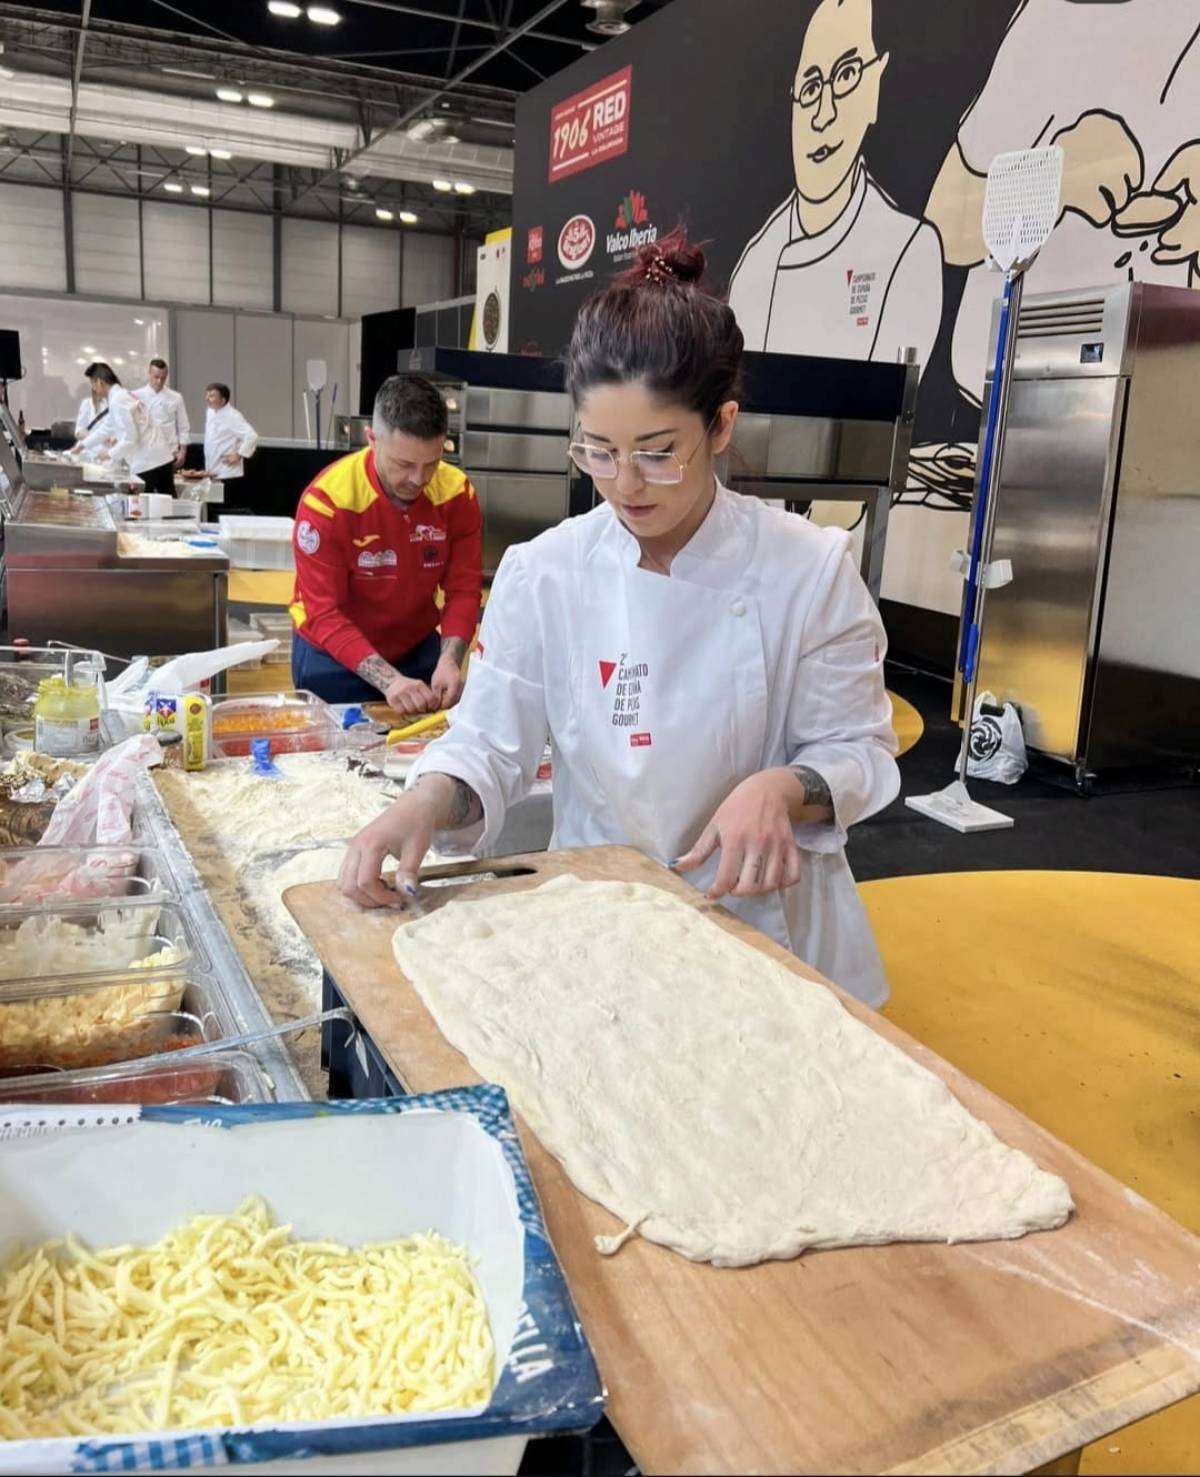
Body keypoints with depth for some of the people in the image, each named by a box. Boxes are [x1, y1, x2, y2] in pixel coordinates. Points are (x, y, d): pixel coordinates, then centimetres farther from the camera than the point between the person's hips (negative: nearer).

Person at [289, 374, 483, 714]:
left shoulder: (457, 492, -15)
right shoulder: (328, 500, -25)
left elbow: (463, 589, -11)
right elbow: (324, 614, -25)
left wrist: (449, 659, -29)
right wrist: (387, 680, -37)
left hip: (419, 652, 3)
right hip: (333, 659, -3)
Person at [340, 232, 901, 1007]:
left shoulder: (810, 571, -13)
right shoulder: (544, 572, -9)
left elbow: (857, 749, -8)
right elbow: (493, 743, -6)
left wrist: (784, 788, -28)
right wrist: (428, 802, -26)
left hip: (764, 921, 0)